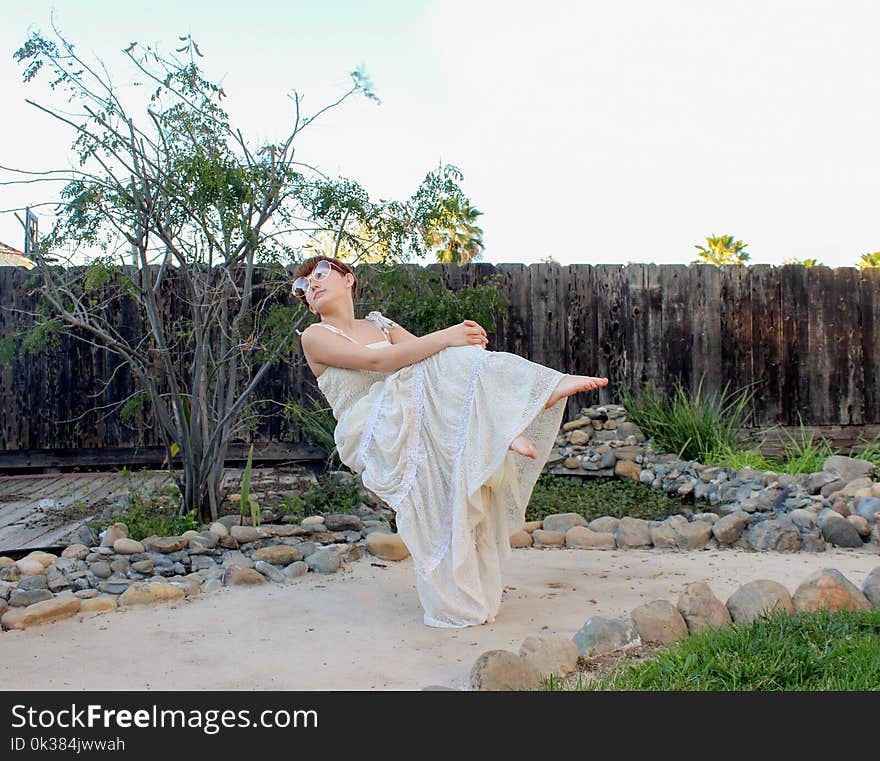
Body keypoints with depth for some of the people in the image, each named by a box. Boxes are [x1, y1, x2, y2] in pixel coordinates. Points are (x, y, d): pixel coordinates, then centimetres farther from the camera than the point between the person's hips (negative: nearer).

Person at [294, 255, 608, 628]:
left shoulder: (382, 326, 24)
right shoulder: (315, 336, 5)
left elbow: (428, 354, 6)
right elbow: (375, 361, -14)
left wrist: (466, 345, -18)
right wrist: (445, 338, -24)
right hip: (371, 437, -6)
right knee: (449, 361, -23)